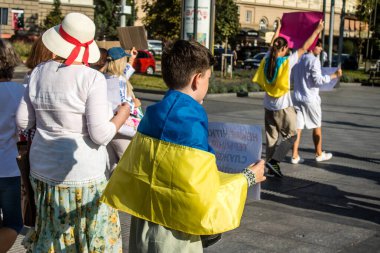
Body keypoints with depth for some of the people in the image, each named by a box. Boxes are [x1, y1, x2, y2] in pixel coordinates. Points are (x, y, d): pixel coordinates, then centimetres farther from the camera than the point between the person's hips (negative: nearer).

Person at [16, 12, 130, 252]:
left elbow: (23, 121, 5)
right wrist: (123, 113, -4)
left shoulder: (40, 72, 0)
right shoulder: (92, 79, -18)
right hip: (81, 174, -6)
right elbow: (100, 134, -19)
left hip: (43, 169, 6)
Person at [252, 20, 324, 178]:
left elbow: (271, 45, 21)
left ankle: (271, 168, 13)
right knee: (291, 136, 6)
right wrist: (317, 30, 4)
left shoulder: (267, 59, 1)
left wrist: (278, 29, 36)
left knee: (271, 137, 12)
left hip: (268, 105, 6)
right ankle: (274, 161, -10)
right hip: (283, 106, -6)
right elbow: (304, 48, -7)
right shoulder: (287, 61, -14)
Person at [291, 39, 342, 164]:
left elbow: (293, 77, 15)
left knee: (298, 127, 5)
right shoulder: (314, 60, -14)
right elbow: (318, 80, -17)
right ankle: (319, 154, 21)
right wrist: (334, 75, -12)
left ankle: (295, 156, 3)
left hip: (297, 97, 6)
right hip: (310, 98, -6)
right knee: (317, 127, 10)